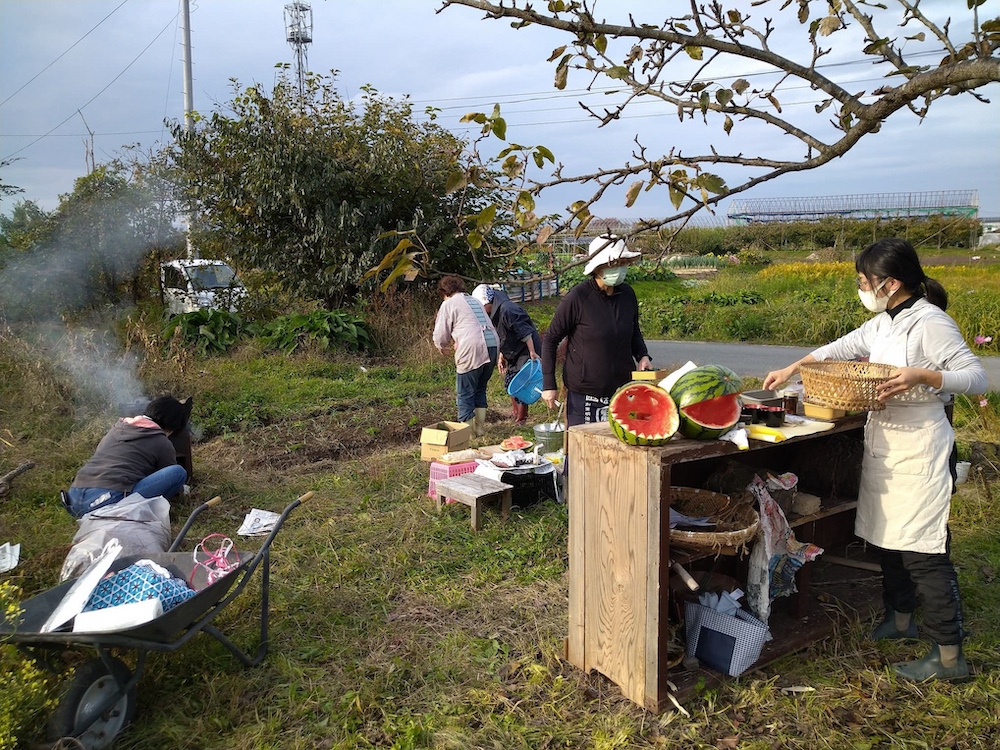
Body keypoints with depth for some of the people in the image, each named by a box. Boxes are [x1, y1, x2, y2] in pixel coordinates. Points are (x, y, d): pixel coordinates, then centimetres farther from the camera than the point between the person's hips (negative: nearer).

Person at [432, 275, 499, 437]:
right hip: (492, 346, 7)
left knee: (465, 394, 2)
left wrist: (442, 346, 27)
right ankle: (480, 428, 23)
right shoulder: (474, 301, 25)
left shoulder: (448, 304, 4)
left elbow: (440, 335, 4)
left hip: (472, 351, -7)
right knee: (480, 389, 21)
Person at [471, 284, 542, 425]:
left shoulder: (507, 310, -23)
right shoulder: (496, 312, 10)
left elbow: (525, 332, -26)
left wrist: (532, 352, -29)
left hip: (526, 353, -10)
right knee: (509, 383, 17)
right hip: (514, 355, 10)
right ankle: (515, 412, 34)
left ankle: (520, 419, 3)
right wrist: (501, 357, 17)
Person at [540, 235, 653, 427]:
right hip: (583, 396, -5)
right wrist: (548, 385, -8)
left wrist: (642, 355, 2)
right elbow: (550, 339, -4)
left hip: (623, 391, 5)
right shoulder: (578, 297, -12)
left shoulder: (627, 294, 4)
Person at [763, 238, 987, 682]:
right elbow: (840, 349, 22)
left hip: (920, 449, -9)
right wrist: (792, 369, 22)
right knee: (886, 537, 17)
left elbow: (977, 378, -17)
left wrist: (922, 376, -31)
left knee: (923, 550, -6)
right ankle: (899, 620, 34)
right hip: (883, 445, 9)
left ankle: (949, 655, 2)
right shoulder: (882, 323, 11)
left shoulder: (931, 323, -15)